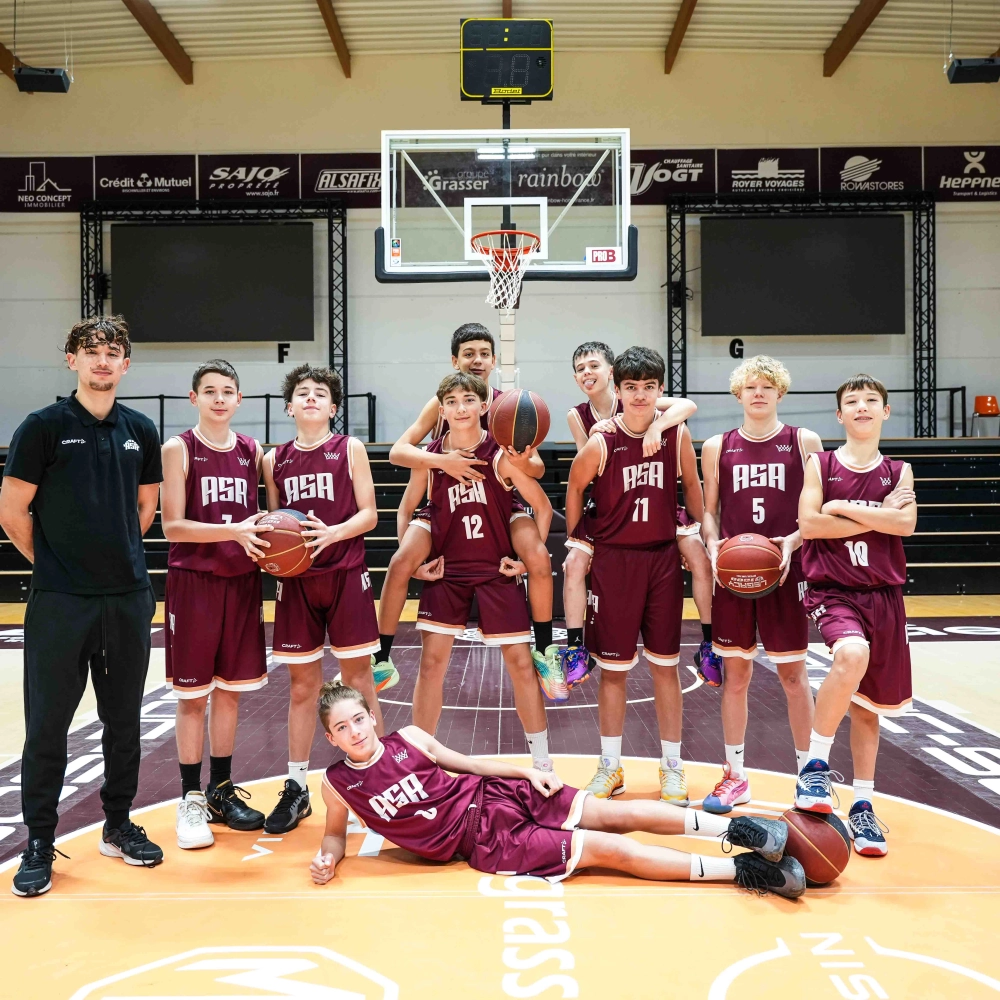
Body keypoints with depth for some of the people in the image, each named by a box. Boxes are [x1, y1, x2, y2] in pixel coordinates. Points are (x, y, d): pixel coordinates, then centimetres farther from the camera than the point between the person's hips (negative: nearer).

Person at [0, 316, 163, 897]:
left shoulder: (141, 432, 8)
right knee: (48, 724, 3)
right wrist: (54, 564, 4)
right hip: (61, 603, -4)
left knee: (124, 719, 12)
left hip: (129, 598, 4)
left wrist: (116, 555, 11)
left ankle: (119, 826, 27)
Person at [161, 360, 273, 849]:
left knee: (231, 690, 11)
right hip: (193, 582, -4)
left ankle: (222, 790, 24)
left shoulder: (251, 451, 8)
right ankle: (191, 800, 14)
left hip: (242, 582, 4)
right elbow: (172, 526, -11)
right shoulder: (178, 449, -4)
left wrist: (265, 533, -3)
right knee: (193, 695, 2)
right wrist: (234, 530, -21)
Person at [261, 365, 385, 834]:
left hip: (345, 575, -2)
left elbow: (368, 514, -2)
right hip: (296, 580, 3)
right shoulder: (275, 459, 9)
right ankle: (296, 788, 20)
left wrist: (331, 533, -18)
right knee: (302, 684, 9)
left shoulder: (350, 449, 2)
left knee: (358, 677, 2)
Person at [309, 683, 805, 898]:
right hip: (485, 839, -3)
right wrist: (327, 858, -11)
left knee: (612, 813, -10)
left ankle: (733, 828, -3)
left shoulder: (408, 738, 0)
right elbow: (336, 833, 12)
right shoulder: (337, 783, -5)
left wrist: (527, 770, 2)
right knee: (609, 848, -12)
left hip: (494, 794, 3)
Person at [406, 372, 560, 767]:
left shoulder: (500, 455, -10)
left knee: (520, 661, 2)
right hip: (446, 572, 2)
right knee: (431, 662, 0)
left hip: (498, 571, -2)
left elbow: (543, 507, -4)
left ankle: (542, 761, 16)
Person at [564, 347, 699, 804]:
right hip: (613, 560, -2)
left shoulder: (677, 433, -5)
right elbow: (575, 487, 4)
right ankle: (610, 767, 22)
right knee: (613, 667, 7)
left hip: (663, 559, 2)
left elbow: (691, 485, 8)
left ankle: (672, 766, 22)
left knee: (665, 665, 9)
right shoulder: (601, 444, -12)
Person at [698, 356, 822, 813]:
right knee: (734, 674, 7)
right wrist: (713, 543, -9)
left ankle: (807, 772, 21)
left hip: (785, 570, -1)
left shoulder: (804, 441, 3)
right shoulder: (717, 447, 7)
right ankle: (735, 776, 19)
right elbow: (709, 510, 10)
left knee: (793, 674, 5)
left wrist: (793, 541, -16)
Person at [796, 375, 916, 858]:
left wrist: (843, 509, -12)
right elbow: (809, 524, -11)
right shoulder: (820, 465, 3)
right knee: (852, 654, -34)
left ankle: (863, 805, 23)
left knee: (868, 704, 9)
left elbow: (905, 522, -9)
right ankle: (815, 765, -17)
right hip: (832, 591, -3)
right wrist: (876, 518, -8)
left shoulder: (898, 471, 9)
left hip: (884, 596, 4)